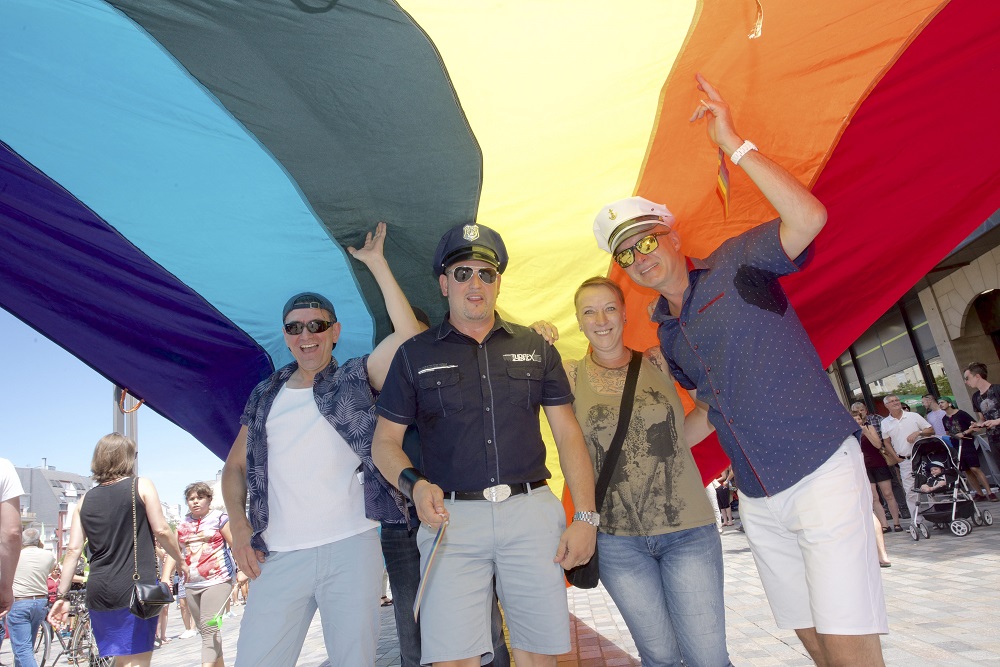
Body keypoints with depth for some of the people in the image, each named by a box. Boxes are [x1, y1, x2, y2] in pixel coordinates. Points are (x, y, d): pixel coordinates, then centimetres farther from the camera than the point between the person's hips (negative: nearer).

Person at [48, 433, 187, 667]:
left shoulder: (86, 499, 10)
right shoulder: (141, 486, -3)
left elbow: (73, 549, 6)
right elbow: (161, 530, -7)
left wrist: (62, 596, 11)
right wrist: (180, 561, 7)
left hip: (98, 593, 5)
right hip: (137, 588, -5)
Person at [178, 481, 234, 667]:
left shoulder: (219, 518, -3)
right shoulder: (183, 523, 11)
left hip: (217, 581, -6)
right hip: (191, 585, 6)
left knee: (210, 628, -14)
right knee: (204, 630, 11)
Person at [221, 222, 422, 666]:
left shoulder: (355, 380, 3)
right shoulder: (265, 396, 14)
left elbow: (407, 332, -11)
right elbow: (235, 466, 19)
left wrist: (376, 263, -7)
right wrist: (239, 524, 2)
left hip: (350, 550, -2)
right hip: (278, 558, 3)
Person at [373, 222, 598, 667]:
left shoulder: (534, 347, 11)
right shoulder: (415, 354, 8)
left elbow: (568, 434, 9)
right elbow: (385, 441, 8)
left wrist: (586, 516, 1)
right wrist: (413, 484, -12)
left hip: (532, 512, 2)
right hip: (452, 518, -1)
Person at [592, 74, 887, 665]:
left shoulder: (735, 265, -6)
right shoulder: (666, 334, 12)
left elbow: (809, 218, -25)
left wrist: (734, 144, -25)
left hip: (822, 473, -6)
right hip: (759, 502, 6)